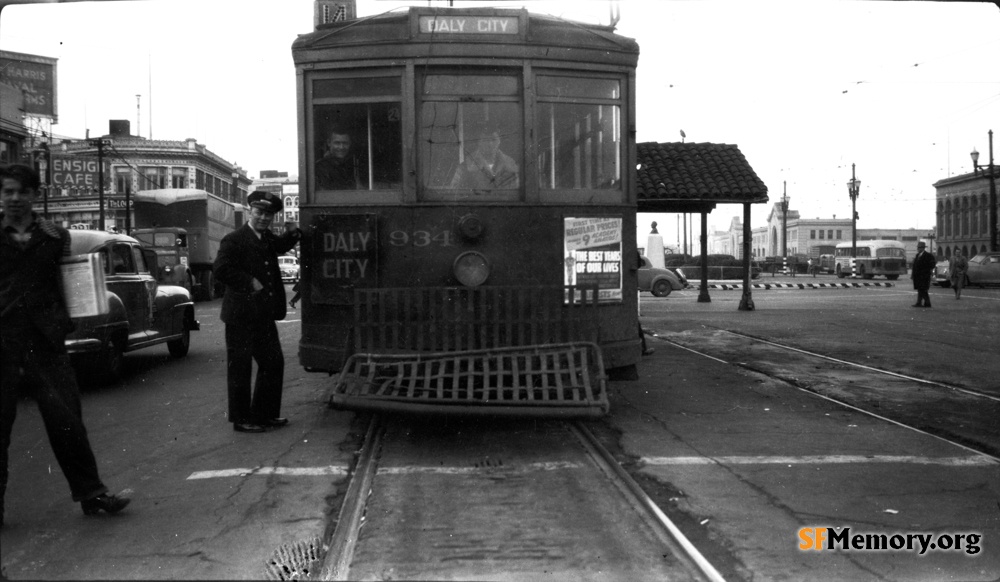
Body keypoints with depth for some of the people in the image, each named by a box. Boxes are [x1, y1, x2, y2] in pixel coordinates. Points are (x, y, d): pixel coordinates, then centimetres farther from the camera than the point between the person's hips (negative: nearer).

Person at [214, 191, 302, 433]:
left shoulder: (267, 238, 12)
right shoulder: (234, 240, -11)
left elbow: (280, 246, 32)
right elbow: (221, 269, -20)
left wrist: (297, 232, 14)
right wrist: (250, 283, -18)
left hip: (264, 316, 8)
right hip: (241, 316, -8)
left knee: (274, 363, 13)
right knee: (240, 368, 2)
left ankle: (265, 413, 25)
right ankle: (241, 419, 12)